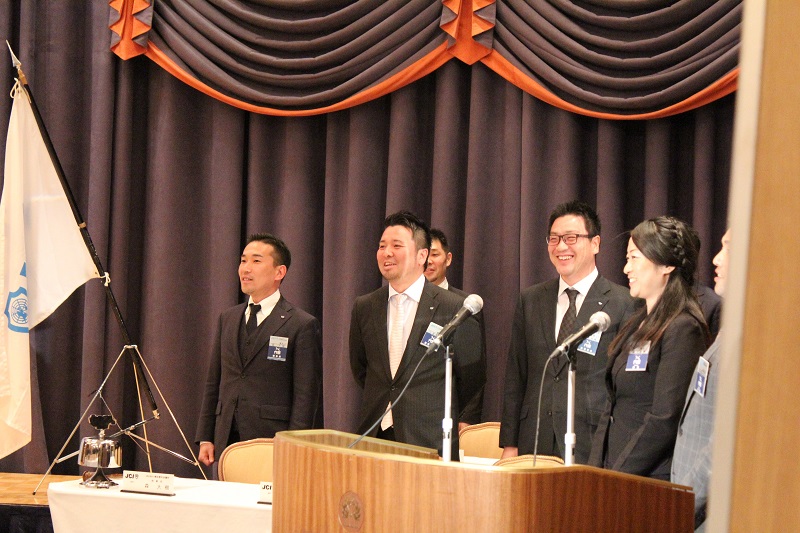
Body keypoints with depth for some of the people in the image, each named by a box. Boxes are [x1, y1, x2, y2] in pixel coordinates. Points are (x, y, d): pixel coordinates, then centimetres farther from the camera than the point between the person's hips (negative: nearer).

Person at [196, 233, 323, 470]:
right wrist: (205, 438, 11)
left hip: (271, 442, -5)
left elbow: (307, 395, -6)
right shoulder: (227, 319, 16)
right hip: (226, 442, 5)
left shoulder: (302, 325, -3)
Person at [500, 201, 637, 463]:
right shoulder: (530, 300, 13)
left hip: (592, 450, -4)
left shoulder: (624, 304, -1)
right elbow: (515, 376, 14)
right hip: (534, 446, 4)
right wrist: (509, 445, 8)